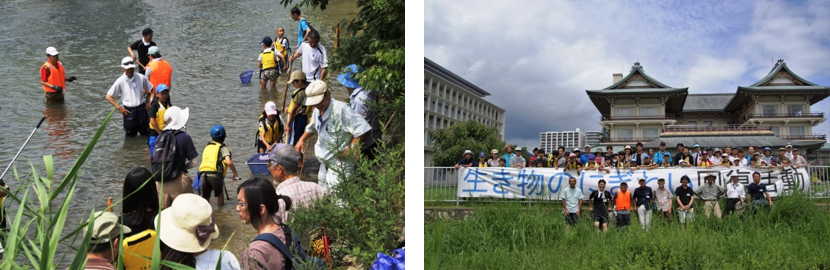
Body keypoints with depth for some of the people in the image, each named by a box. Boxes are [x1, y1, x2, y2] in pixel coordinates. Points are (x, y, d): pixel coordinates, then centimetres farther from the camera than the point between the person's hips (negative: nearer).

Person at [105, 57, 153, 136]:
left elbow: (152, 90, 10)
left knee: (145, 133, 11)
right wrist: (119, 107, -6)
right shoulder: (120, 81, -7)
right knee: (131, 136, 10)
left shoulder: (141, 78, -4)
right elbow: (108, 96, -1)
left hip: (141, 108, 1)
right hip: (129, 111, -1)